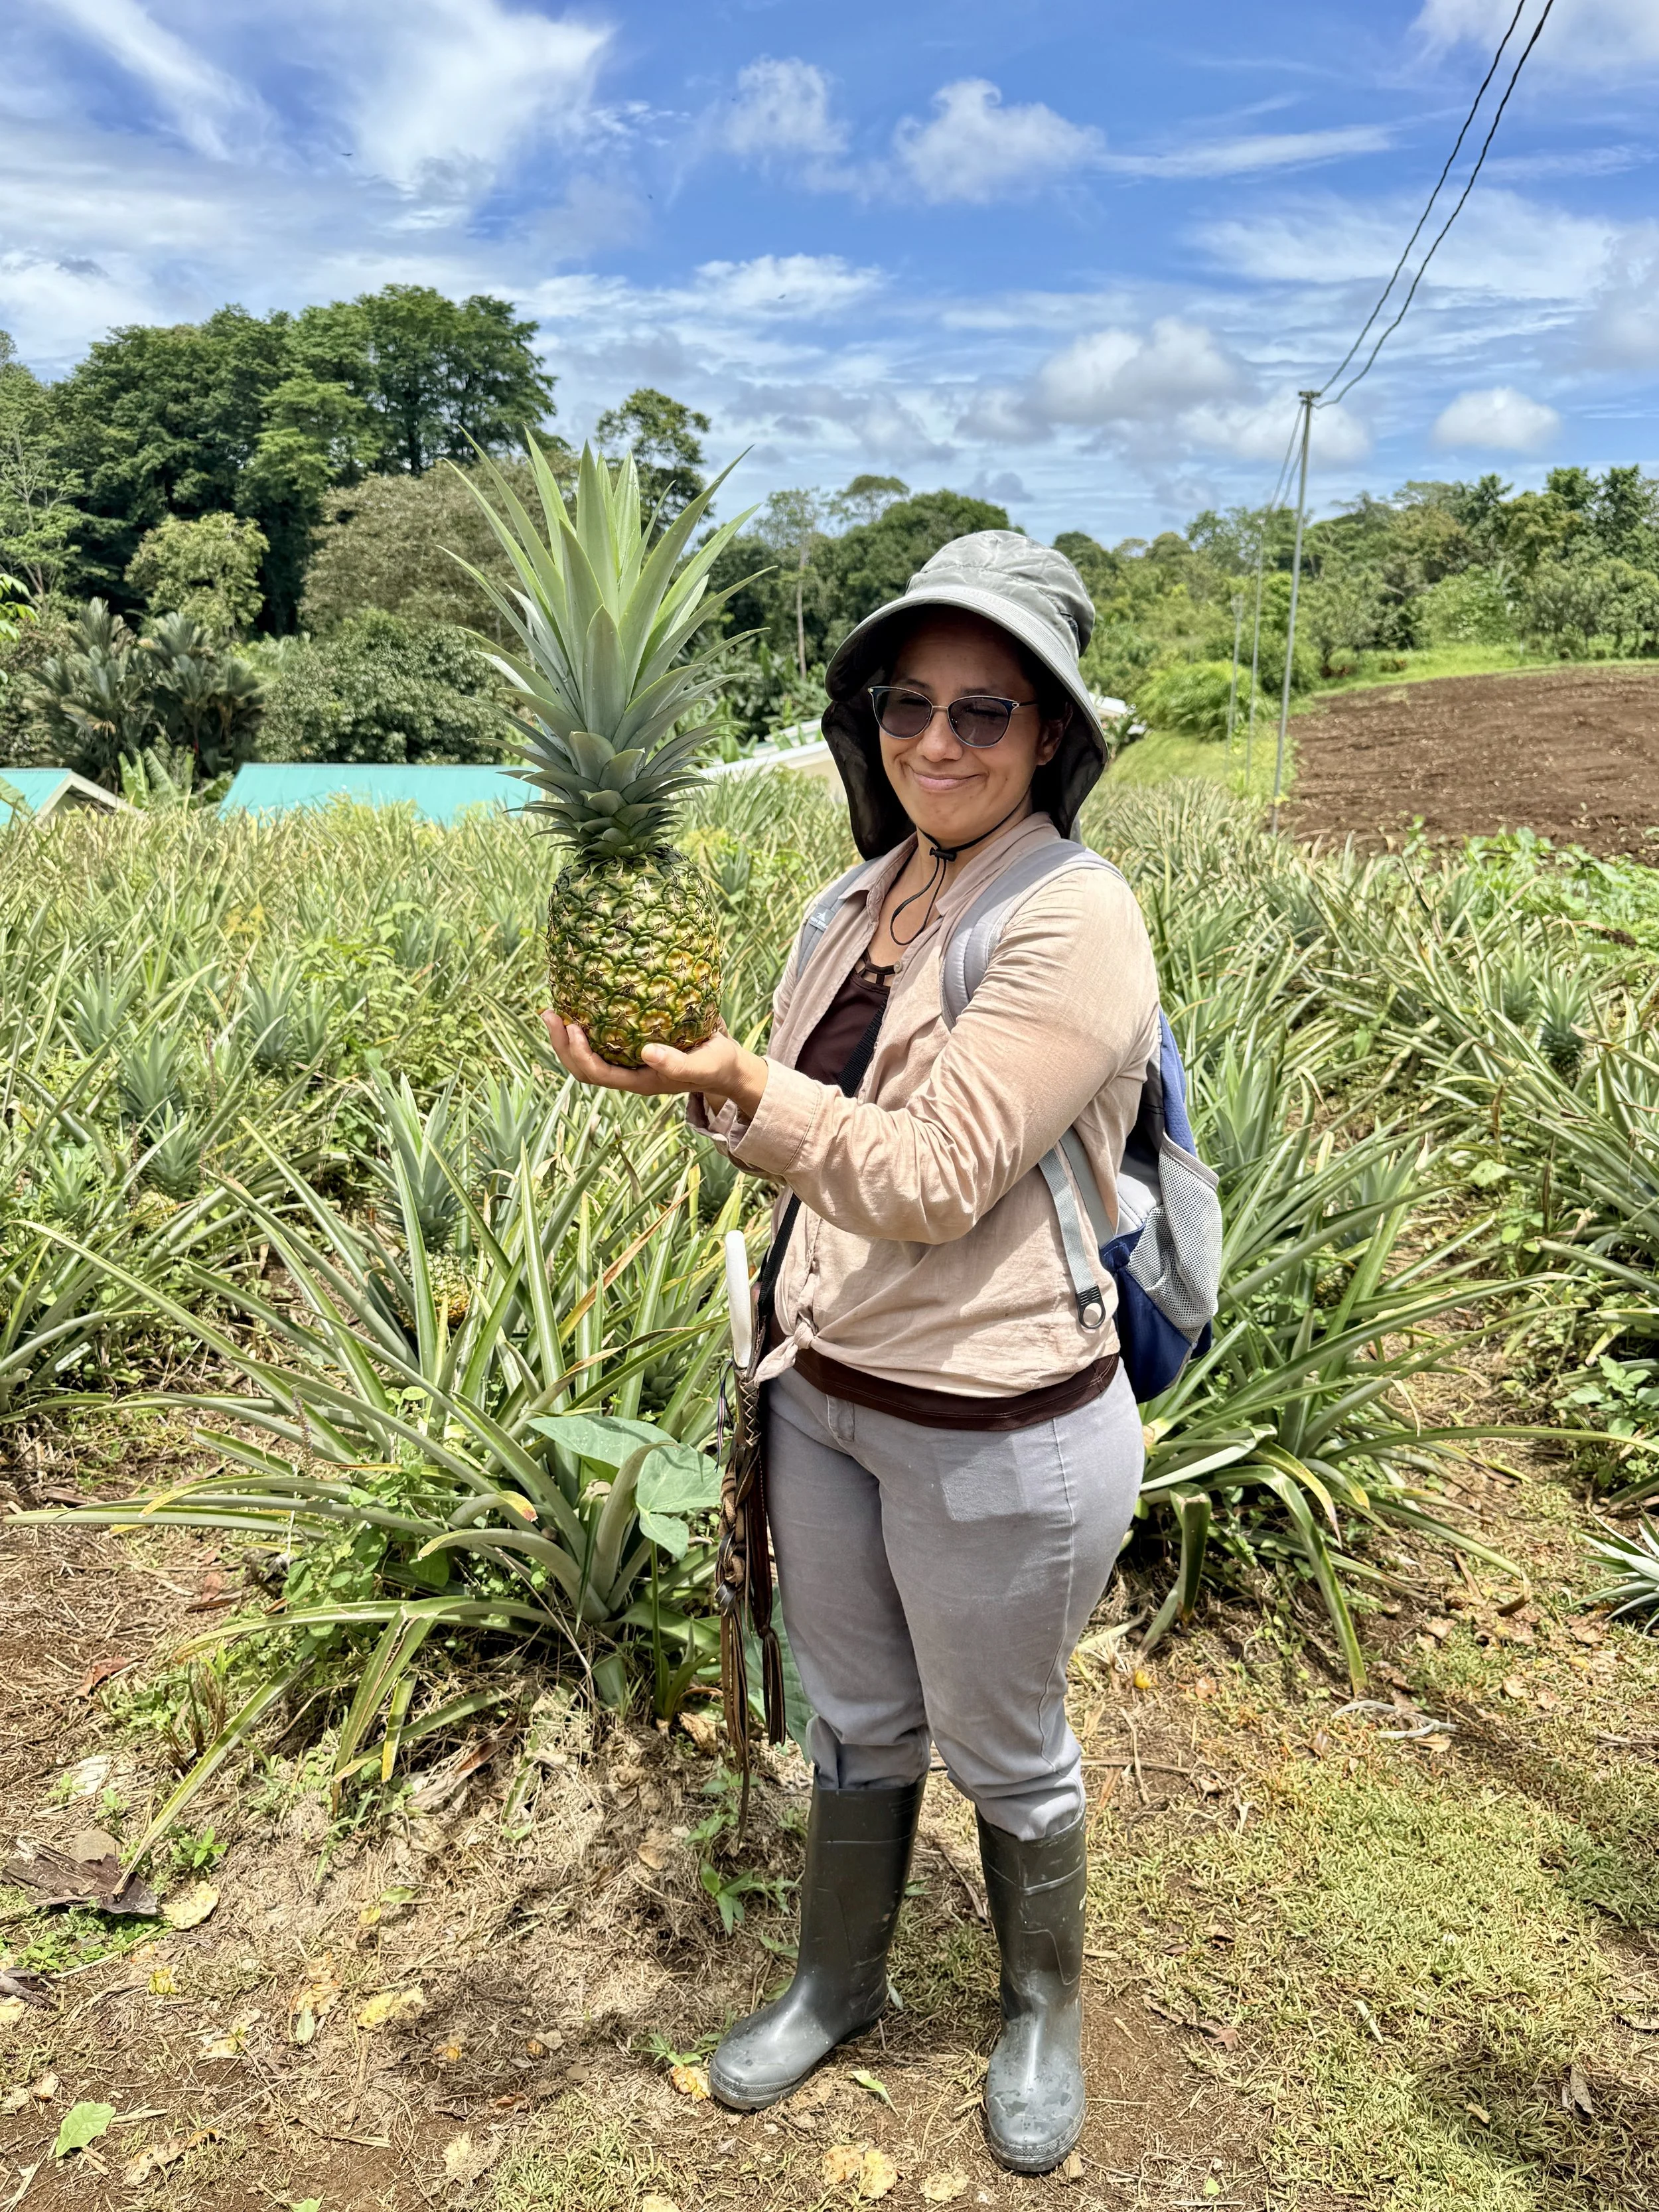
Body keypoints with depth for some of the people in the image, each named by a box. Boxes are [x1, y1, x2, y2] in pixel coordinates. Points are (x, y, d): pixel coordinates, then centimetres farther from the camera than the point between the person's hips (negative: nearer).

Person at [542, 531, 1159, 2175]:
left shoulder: (1073, 924, -20)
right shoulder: (868, 900, 3)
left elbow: (933, 1179, -24)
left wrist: (733, 1084, -32)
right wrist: (694, 1068, -2)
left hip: (998, 1434, -6)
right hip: (820, 1389, 7)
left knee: (1005, 1756, 18)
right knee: (853, 1724, 26)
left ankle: (1043, 2009, 48)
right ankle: (835, 1983, 52)